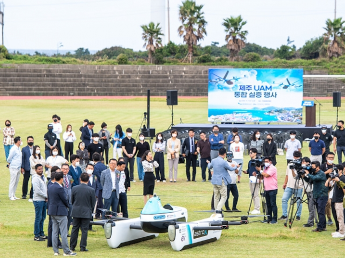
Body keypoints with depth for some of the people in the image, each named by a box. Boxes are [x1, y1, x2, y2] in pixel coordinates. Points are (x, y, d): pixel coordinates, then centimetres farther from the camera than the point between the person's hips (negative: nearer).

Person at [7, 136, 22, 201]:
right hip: (14, 168, -8)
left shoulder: (19, 148, 13)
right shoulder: (13, 149, -14)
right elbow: (9, 158, -10)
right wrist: (9, 164, 4)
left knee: (16, 182, 11)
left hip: (18, 168, 8)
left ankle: (13, 195, 17)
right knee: (12, 182, -4)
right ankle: (11, 196, 1)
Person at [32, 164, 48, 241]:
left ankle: (41, 233, 22)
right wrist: (46, 196, -11)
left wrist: (47, 196, 0)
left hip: (44, 200, 8)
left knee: (43, 217, 13)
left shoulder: (43, 177, 12)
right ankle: (36, 236, 1)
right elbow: (38, 191, -19)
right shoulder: (35, 179, -13)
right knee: (38, 218, -4)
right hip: (38, 200, -8)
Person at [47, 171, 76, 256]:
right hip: (60, 212, -8)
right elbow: (65, 200, -13)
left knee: (54, 232, 10)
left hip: (52, 211, 8)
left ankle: (55, 251, 12)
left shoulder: (50, 187, 6)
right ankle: (66, 251, -1)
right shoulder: (60, 188, -19)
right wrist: (67, 205, 7)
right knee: (63, 233, -4)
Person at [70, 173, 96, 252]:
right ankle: (82, 247, 2)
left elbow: (72, 201, 7)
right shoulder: (91, 190, -11)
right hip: (86, 212, -2)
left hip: (76, 212, 2)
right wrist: (91, 211, 14)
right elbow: (93, 203, -2)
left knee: (75, 229, 11)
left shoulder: (74, 189, -4)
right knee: (84, 230, 3)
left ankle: (72, 246, 14)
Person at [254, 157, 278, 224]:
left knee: (273, 204, -8)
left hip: (272, 189, -8)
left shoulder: (273, 168, -9)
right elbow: (262, 177, 20)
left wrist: (260, 170, -10)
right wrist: (256, 175, 2)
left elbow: (266, 175, -20)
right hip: (266, 189, 8)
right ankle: (269, 218, 15)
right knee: (268, 205, 10)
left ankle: (274, 219, -7)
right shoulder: (265, 168, 18)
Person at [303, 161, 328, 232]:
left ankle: (320, 227, -10)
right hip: (317, 196, 9)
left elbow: (314, 178, -28)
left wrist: (308, 174, -13)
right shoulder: (314, 173, 14)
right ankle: (323, 227, 17)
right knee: (320, 212, 11)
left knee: (320, 212, -10)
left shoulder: (321, 174, -13)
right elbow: (309, 180, 16)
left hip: (322, 196, -9)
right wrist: (304, 176, 2)